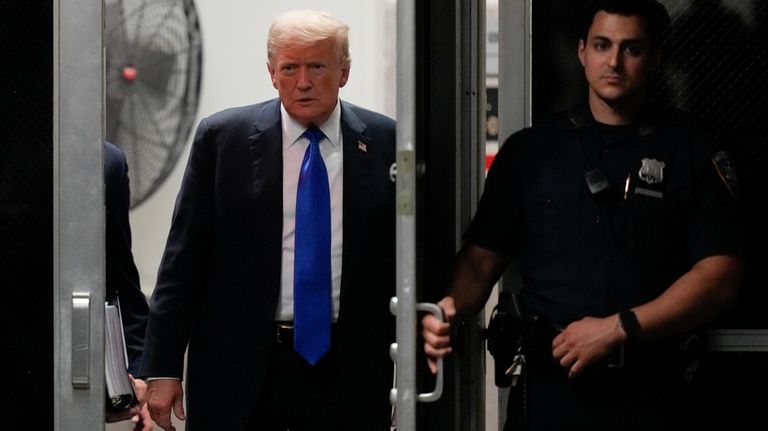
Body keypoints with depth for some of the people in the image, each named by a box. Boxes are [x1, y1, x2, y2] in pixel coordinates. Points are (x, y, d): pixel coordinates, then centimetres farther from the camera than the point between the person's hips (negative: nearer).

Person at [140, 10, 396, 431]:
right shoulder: (222, 137, 0)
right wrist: (163, 368, -3)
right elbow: (183, 258, 1)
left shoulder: (387, 144, 1)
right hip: (239, 369, 0)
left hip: (349, 374, 0)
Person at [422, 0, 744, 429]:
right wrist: (451, 308, -14)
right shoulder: (529, 150, 10)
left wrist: (617, 329, -15)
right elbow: (483, 257, 8)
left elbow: (720, 277, -6)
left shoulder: (693, 154, 3)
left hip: (652, 392, -1)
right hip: (548, 384, 2)